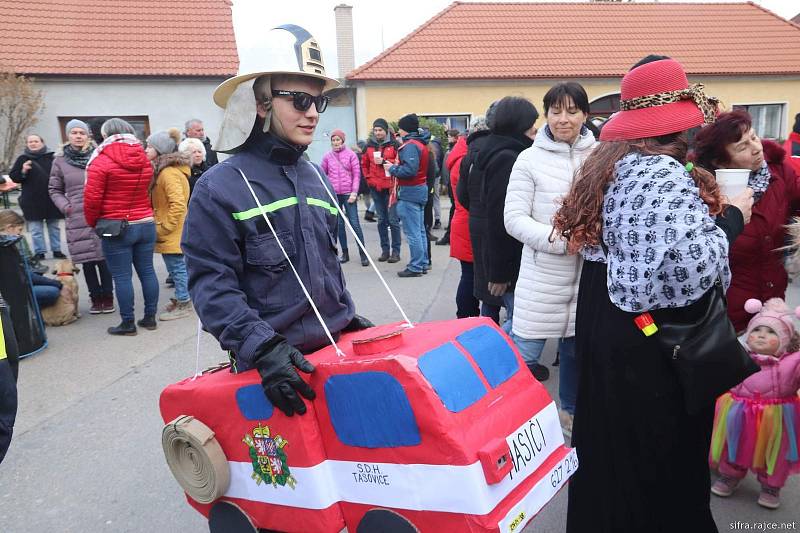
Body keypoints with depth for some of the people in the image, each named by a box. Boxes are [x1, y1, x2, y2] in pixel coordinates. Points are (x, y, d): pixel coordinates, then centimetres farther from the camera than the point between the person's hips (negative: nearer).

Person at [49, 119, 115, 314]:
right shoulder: (60, 161, 9)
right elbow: (55, 190, 16)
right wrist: (65, 206, 0)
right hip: (77, 220, 2)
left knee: (104, 258, 0)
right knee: (87, 261, 6)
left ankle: (108, 298, 13)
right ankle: (95, 298, 19)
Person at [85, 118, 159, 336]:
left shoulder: (101, 161, -10)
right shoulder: (144, 160, 6)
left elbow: (92, 198, -11)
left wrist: (93, 222, 4)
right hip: (146, 224, 5)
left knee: (122, 277, 3)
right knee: (147, 271, 11)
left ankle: (128, 323, 10)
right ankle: (150, 317, 19)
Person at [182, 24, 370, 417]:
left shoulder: (317, 179, 9)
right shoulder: (220, 188, -12)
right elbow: (211, 285, -16)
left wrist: (350, 318, 15)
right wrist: (263, 348, -25)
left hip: (336, 348, 6)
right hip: (271, 367, -6)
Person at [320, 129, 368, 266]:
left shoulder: (351, 154, 1)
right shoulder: (327, 156, 6)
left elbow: (357, 175, -2)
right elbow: (323, 174, 10)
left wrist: (354, 192, -9)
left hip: (348, 194, -3)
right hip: (333, 194, 3)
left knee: (355, 224, -4)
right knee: (339, 224, 8)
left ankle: (363, 254, -1)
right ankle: (345, 253, 17)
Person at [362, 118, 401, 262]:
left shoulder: (394, 144, -4)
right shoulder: (369, 146, 9)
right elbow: (364, 164, 20)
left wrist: (385, 161, -16)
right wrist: (368, 178, 10)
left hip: (391, 186, -4)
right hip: (375, 188, 5)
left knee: (393, 220, -2)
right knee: (381, 220, 11)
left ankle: (395, 251, 6)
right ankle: (385, 250, 19)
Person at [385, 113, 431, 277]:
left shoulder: (410, 146, -16)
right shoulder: (420, 144, 16)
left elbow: (409, 170, -25)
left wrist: (392, 168, -11)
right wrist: (394, 166, 8)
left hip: (410, 192, -10)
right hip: (420, 189, 10)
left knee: (412, 232, -5)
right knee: (420, 230, 14)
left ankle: (415, 267, -1)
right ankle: (423, 263, 21)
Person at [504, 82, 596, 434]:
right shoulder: (531, 158, -5)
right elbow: (514, 218, -8)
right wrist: (556, 238, -21)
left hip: (588, 273, 3)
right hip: (542, 276, -3)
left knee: (576, 349, 19)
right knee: (524, 355, 2)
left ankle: (570, 411, 41)